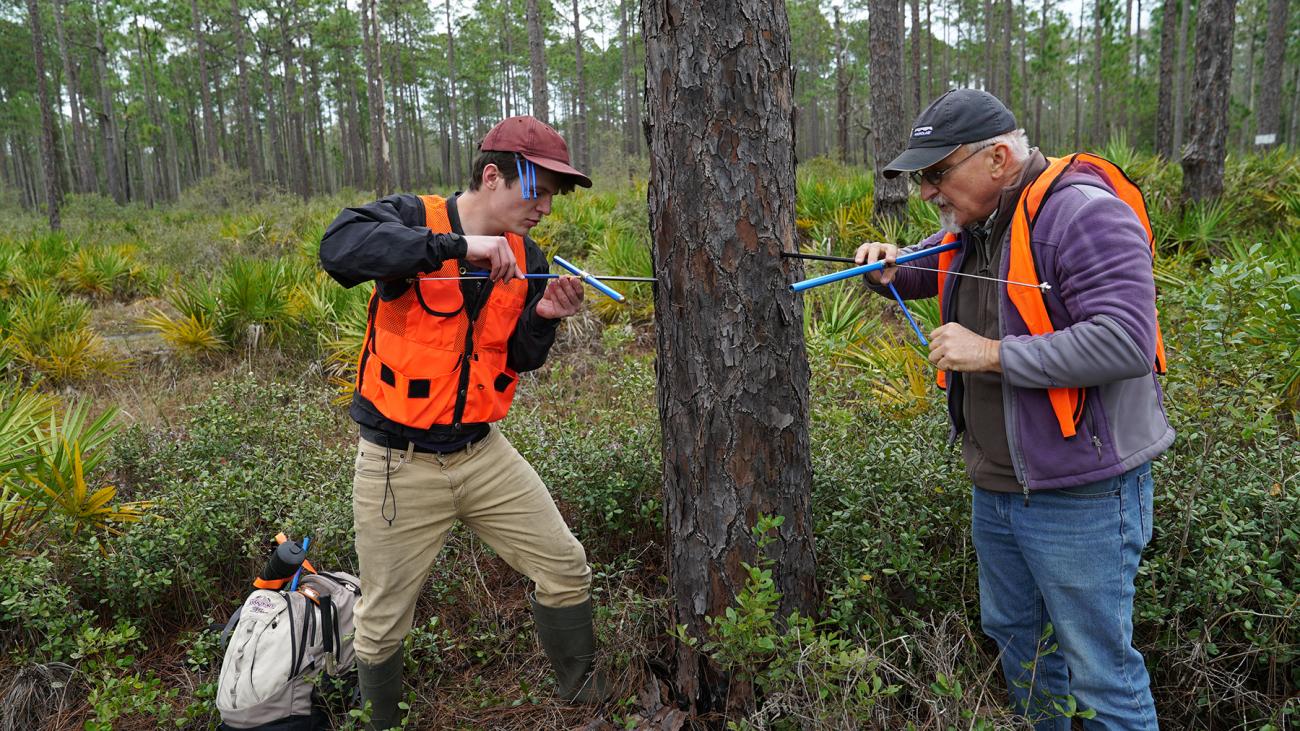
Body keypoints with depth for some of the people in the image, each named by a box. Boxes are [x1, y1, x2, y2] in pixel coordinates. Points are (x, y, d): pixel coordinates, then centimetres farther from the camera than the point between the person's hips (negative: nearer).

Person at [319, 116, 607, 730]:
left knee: (566, 569, 7)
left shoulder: (524, 258, 3)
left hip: (483, 454, 5)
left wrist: (542, 318, -15)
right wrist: (459, 245, -40)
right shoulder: (411, 218, -13)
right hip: (398, 465, -4)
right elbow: (338, 246, -35)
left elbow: (519, 360, 6)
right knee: (382, 624, 8)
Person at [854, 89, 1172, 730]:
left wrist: (992, 353, -25)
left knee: (1100, 672, 4)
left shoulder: (1084, 214, -20)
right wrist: (886, 270, 1)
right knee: (1014, 635, 25)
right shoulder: (972, 223, 7)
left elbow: (1125, 342, -30)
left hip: (1079, 496, -9)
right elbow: (920, 271, 25)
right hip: (994, 485, 9)